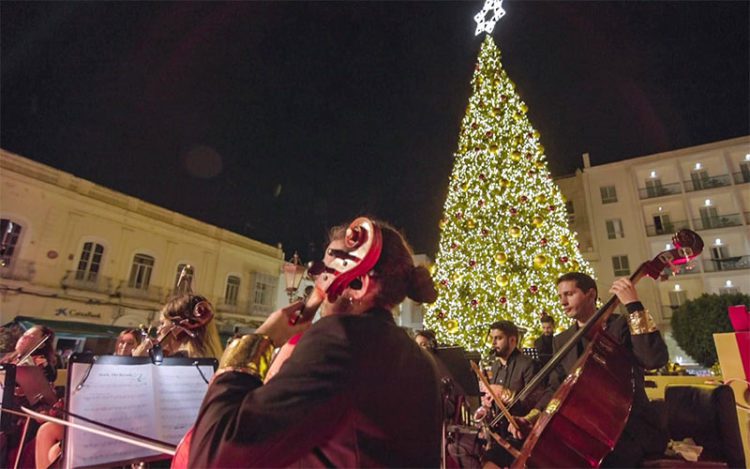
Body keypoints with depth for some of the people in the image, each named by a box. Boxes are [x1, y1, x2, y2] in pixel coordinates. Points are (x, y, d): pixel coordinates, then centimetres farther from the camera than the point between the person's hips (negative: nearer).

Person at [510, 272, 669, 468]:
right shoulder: (561, 341, 10)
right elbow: (556, 388, 11)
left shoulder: (622, 325, -5)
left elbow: (655, 359, -24)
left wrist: (634, 305, -26)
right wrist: (532, 417, -4)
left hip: (629, 427, -5)